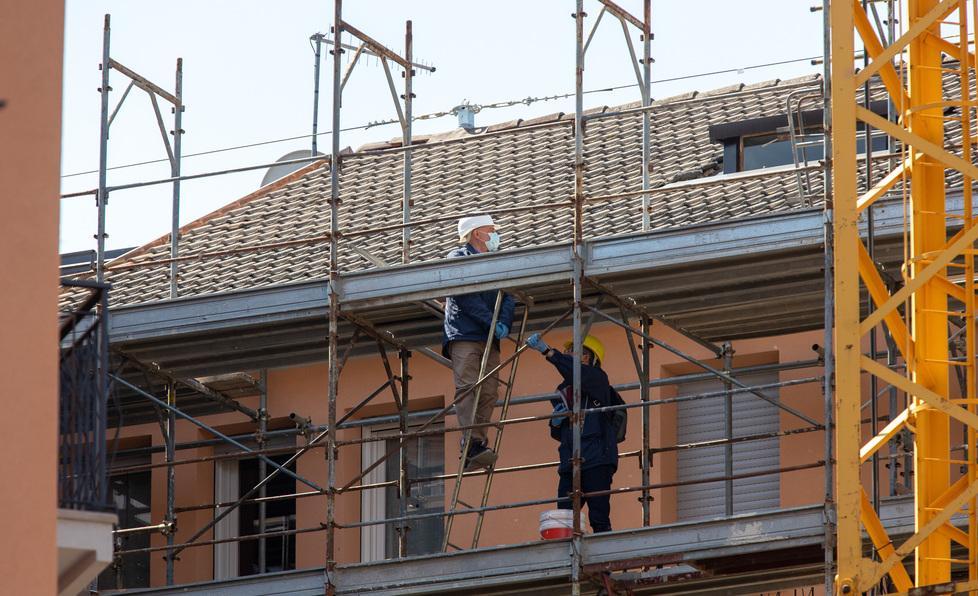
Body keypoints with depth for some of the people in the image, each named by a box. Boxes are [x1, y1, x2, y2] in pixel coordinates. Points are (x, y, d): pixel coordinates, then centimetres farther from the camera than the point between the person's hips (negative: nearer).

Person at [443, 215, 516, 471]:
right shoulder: (458, 258, 4)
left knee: (489, 392, -5)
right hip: (464, 335, -6)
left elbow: (508, 297, 12)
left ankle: (474, 450, -6)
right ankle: (473, 444, -28)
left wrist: (504, 323, -8)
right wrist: (492, 322, -15)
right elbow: (465, 297, -9)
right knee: (467, 387, -17)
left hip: (490, 339, 6)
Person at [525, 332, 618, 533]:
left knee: (599, 518, -11)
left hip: (597, 461, -7)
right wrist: (556, 422, 5)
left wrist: (547, 351, -28)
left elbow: (578, 373, -23)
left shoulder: (598, 380, 2)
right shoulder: (562, 392, 22)